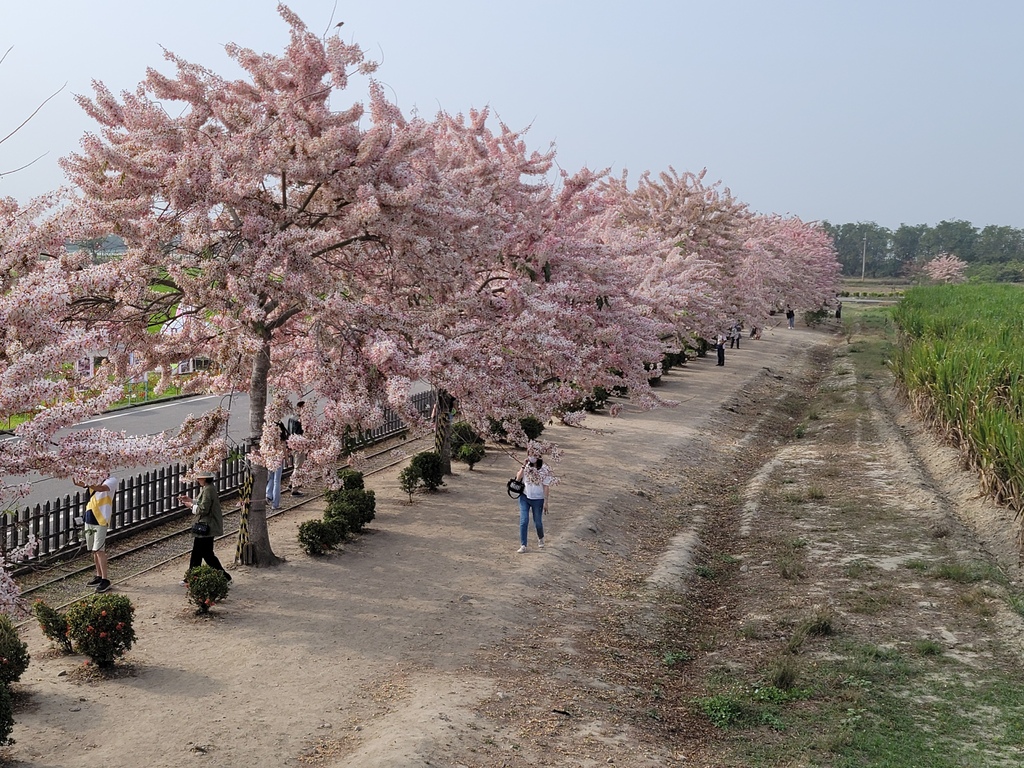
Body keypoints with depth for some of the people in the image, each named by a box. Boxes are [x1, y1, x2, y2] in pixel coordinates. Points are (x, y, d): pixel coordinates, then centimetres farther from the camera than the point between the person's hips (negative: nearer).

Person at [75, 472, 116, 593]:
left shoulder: (112, 480, -9)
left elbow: (101, 488, -28)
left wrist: (86, 484, -45)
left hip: (101, 518, -7)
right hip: (90, 517, 7)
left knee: (99, 549, -11)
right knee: (94, 550, 13)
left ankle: (105, 580, -8)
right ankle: (99, 576, 23)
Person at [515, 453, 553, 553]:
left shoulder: (544, 470, -9)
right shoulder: (527, 467, 0)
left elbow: (546, 487, -8)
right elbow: (518, 478, -12)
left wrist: (546, 502, -9)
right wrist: (524, 466, -18)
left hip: (538, 499, -2)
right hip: (524, 497, 2)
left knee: (538, 522, 10)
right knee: (523, 521, -6)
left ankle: (540, 538, 41)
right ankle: (523, 545, 0)